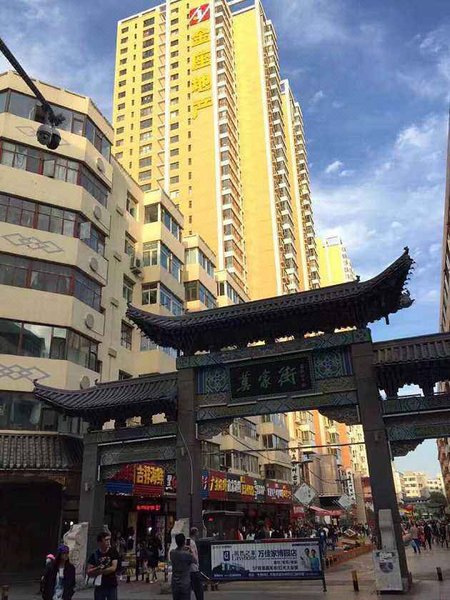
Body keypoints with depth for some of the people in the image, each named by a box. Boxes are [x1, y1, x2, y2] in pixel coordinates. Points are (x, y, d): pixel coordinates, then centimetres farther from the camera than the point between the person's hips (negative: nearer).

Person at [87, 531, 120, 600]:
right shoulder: (94, 555, 0)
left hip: (112, 586, -1)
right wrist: (97, 568, -19)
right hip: (99, 586, 1)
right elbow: (89, 573, -1)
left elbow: (113, 568, -11)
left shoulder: (113, 552, -3)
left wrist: (98, 572, -9)